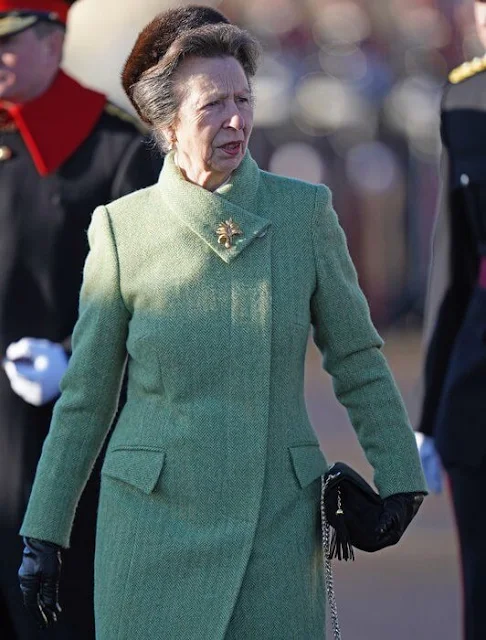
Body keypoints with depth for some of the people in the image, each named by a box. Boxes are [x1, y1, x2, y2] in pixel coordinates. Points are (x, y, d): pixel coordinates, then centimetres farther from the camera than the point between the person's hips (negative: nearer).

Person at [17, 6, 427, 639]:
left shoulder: (305, 212, 0)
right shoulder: (123, 228, -2)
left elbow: (356, 356, 10)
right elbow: (86, 396, 4)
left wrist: (398, 473, 9)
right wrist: (43, 534, 4)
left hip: (278, 515, 1)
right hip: (157, 516, -1)